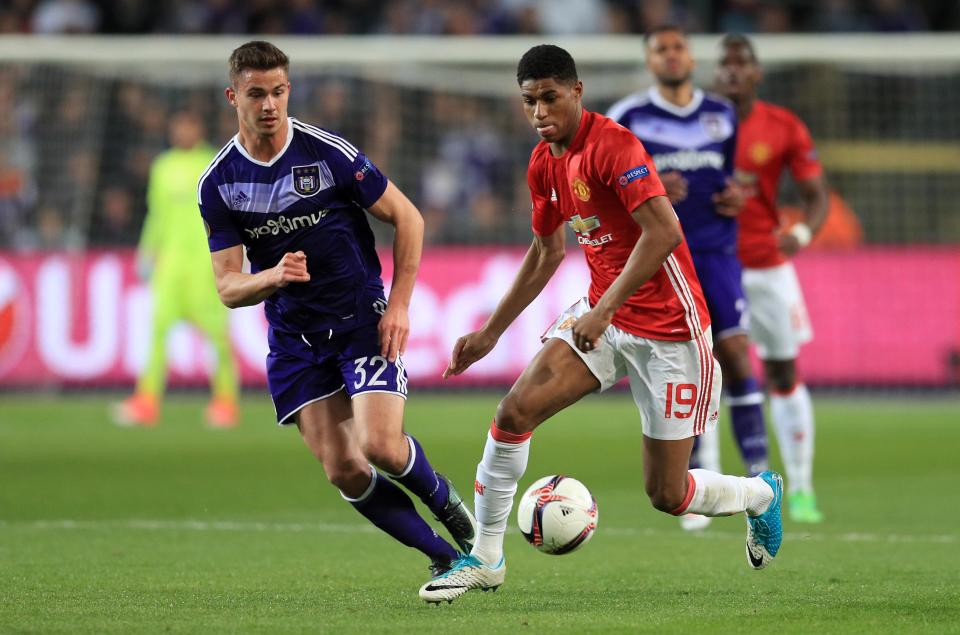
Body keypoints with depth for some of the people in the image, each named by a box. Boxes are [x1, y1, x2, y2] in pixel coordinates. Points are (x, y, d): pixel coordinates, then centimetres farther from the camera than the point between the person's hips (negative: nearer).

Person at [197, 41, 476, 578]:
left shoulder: (329, 153, -12)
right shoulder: (218, 184, -3)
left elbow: (408, 218, -3)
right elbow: (228, 288, -2)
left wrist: (399, 306, -9)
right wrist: (273, 277, -24)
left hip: (364, 320, -3)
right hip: (294, 338, 3)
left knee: (382, 448, -19)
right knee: (343, 471, -6)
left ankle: (447, 502, 14)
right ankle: (445, 557, 9)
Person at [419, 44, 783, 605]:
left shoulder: (613, 144, -19)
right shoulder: (544, 164, 6)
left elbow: (664, 231, -29)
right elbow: (547, 253, 20)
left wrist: (605, 309, -32)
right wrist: (491, 332, 18)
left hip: (668, 328, -7)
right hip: (602, 316, 7)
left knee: (666, 495, -1)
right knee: (515, 411, -14)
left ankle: (761, 494, 31)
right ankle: (486, 558, -2)